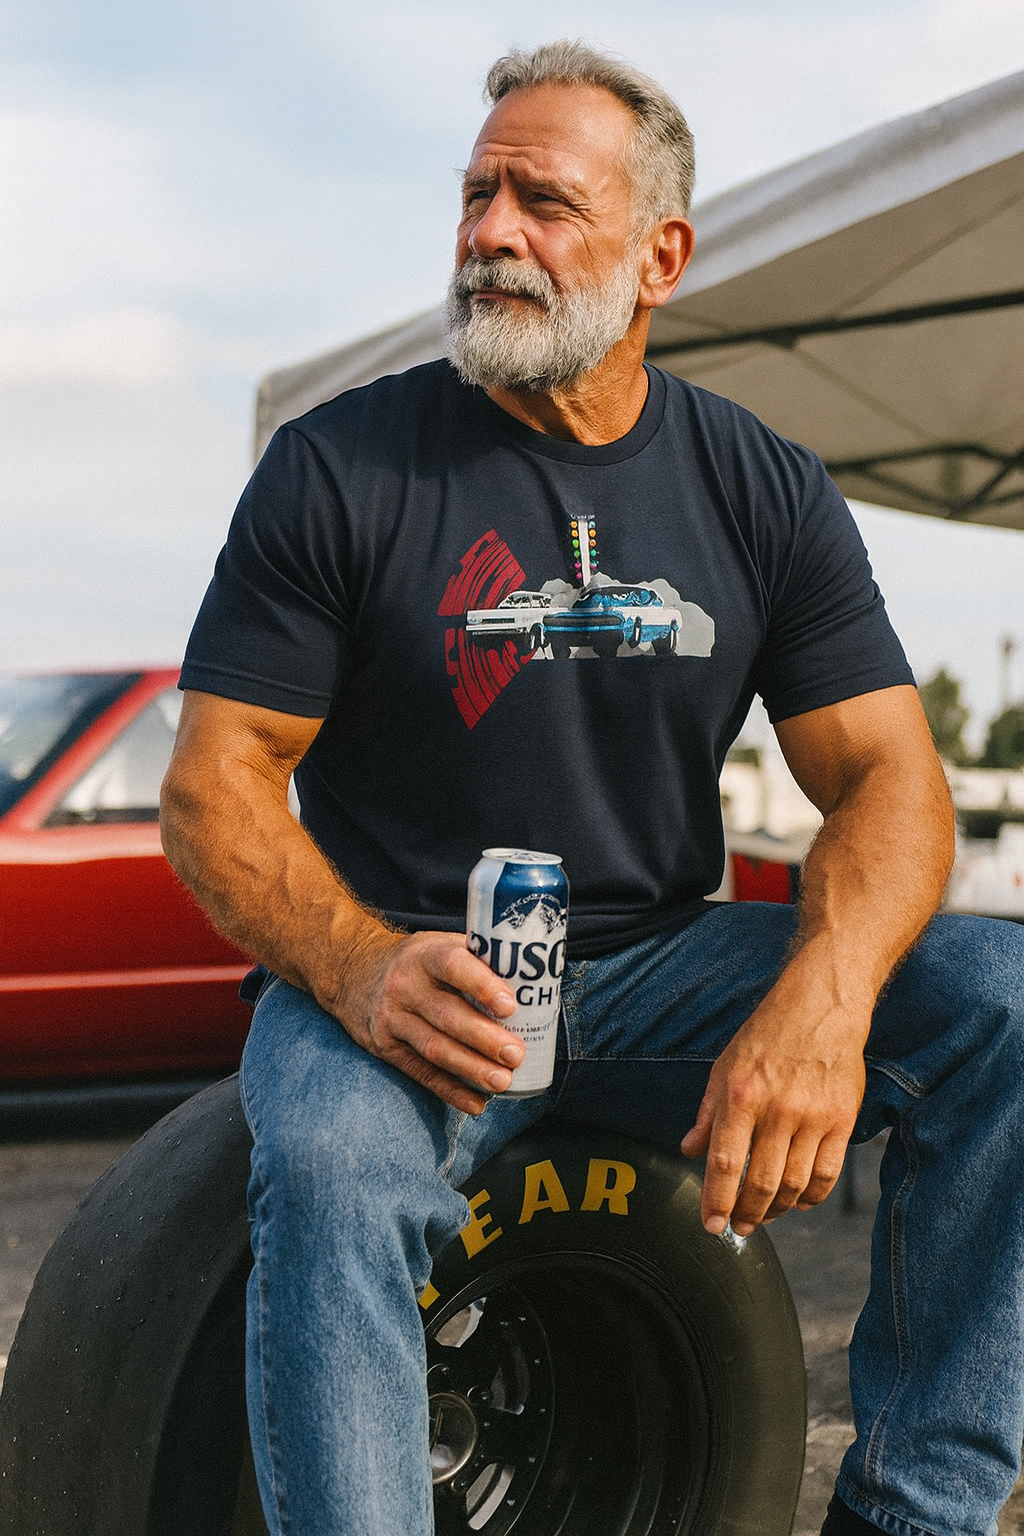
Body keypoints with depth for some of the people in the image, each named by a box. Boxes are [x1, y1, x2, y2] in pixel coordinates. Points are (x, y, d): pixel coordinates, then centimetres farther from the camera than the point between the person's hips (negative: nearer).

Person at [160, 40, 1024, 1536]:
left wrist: (820, 997, -25)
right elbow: (215, 784, -5)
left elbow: (888, 772, -2)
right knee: (329, 1169, -36)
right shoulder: (336, 468, -2)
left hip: (659, 972, 3)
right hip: (406, 976, -2)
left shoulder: (767, 491, 5)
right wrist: (357, 965, -27)